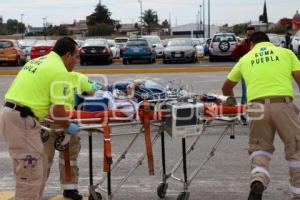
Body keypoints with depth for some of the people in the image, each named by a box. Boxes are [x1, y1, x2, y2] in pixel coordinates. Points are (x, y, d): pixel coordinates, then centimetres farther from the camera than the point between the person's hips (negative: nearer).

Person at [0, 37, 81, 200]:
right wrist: (68, 127, 6)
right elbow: (57, 110, -13)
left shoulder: (39, 61, 19)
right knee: (30, 174, -3)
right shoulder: (59, 70, -10)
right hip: (21, 119, -10)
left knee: (39, 165, 19)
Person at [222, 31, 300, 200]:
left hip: (257, 106, 1)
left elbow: (226, 87, 31)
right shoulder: (286, 52, 20)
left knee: (260, 147, 16)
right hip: (283, 105, -1)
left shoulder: (245, 58, 24)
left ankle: (258, 182, -9)